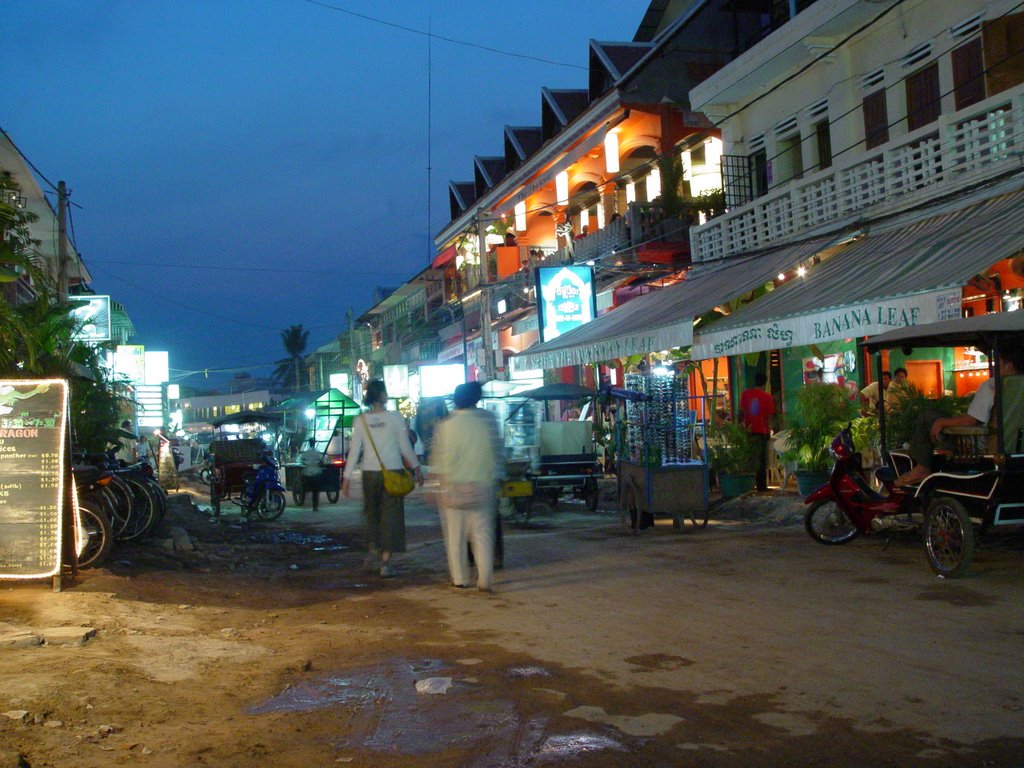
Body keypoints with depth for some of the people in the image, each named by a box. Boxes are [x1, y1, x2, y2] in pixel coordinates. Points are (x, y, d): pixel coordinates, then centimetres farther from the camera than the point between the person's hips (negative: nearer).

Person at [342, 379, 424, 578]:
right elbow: (405, 447, -3)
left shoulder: (361, 421, -1)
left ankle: (373, 550, 30)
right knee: (390, 516, 2)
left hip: (370, 473, 3)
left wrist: (347, 479, 3)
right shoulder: (395, 417, -8)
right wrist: (417, 468, 10)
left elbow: (354, 451, -2)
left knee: (372, 512, 23)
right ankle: (386, 562, 0)